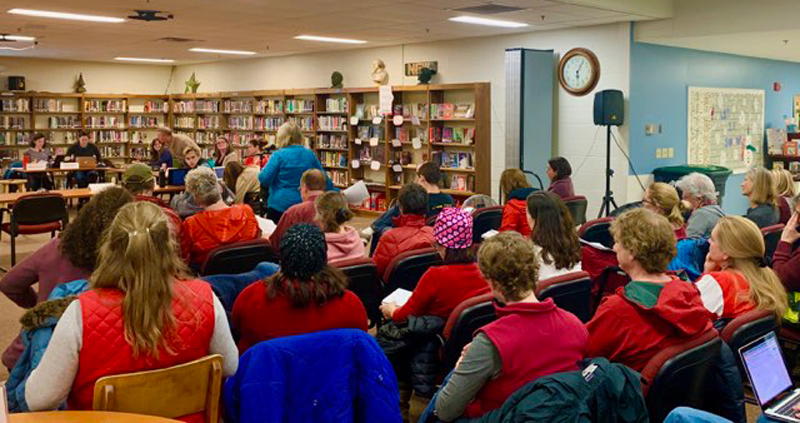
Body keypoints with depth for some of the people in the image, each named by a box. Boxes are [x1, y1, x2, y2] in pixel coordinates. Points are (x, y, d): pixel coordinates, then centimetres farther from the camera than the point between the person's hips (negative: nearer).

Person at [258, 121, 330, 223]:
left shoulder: (279, 155, -10)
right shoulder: (310, 155, 4)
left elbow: (264, 179, -11)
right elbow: (324, 180, 12)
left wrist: (262, 171, 11)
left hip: (280, 205, -4)